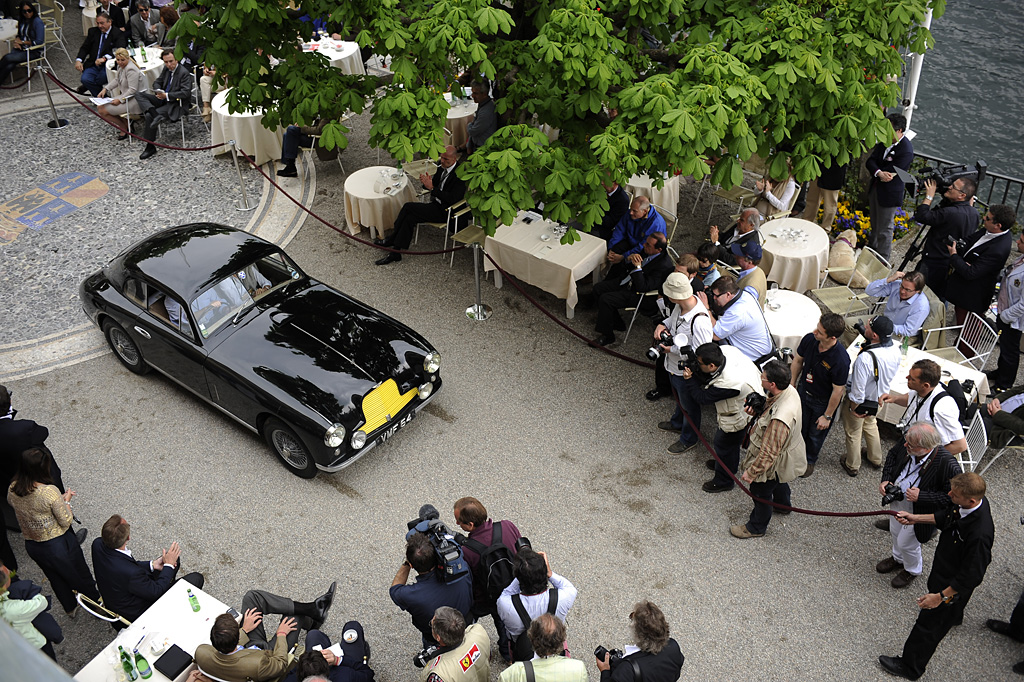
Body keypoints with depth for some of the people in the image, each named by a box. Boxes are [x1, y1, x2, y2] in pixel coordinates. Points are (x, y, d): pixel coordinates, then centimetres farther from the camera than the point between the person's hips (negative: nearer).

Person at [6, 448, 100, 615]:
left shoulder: (12, 490, -12)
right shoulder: (49, 491, -31)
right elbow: (66, 521, -22)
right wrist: (65, 501, -6)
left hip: (31, 545, 6)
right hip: (58, 544, -6)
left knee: (56, 578, 30)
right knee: (81, 577, 21)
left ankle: (70, 608, 51)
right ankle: (98, 603, 43)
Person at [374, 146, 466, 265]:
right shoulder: (441, 165, 6)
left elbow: (452, 199, -25)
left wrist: (432, 188, -28)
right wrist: (426, 182, -10)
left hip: (445, 211, -8)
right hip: (435, 204, 8)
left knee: (408, 206, -18)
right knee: (409, 217, -15)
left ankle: (391, 239, -5)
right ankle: (396, 253, -9)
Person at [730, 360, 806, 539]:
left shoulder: (780, 419, -46)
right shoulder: (788, 389, -19)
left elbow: (769, 452, -35)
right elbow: (768, 409, 4)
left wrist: (751, 472, -23)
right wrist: (756, 410, -16)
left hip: (774, 461, -8)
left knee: (760, 491, 18)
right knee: (779, 481, 37)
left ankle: (756, 527, 44)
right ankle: (782, 504, 66)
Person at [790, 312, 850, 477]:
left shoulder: (841, 360, -38)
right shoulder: (809, 339, -23)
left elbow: (838, 391, -25)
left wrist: (827, 416, -14)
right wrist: (792, 384, 8)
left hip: (823, 402, -4)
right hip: (802, 391, 4)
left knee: (816, 433, 22)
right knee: (799, 426, 25)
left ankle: (810, 460, 51)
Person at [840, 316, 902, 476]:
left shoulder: (865, 358, -42)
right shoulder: (896, 351, -19)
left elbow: (857, 392, -31)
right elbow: (890, 375, 2)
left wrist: (853, 408, -15)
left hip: (861, 403, -6)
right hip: (880, 399, 6)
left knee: (853, 433, 21)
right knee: (870, 424, 34)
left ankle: (852, 466, 44)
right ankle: (876, 459, 55)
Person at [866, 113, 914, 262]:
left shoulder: (906, 150, -24)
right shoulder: (885, 140, -1)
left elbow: (891, 173, -25)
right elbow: (870, 161, -7)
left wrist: (879, 173, -12)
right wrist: (879, 173, -24)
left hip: (889, 193, -8)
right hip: (875, 188, 8)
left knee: (884, 230, 2)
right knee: (874, 226, 25)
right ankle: (871, 249, 43)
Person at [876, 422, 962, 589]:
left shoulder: (948, 465, -37)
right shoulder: (907, 447, -21)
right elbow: (893, 455, 3)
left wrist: (921, 496, -32)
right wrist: (886, 479, -9)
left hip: (917, 512, -6)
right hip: (897, 500, 6)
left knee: (907, 543, 18)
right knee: (895, 533, 30)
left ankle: (912, 570, 51)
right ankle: (898, 558, 62)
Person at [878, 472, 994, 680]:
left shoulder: (980, 534, -44)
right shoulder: (965, 504, -21)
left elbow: (971, 577, -31)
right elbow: (946, 516, 3)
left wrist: (942, 596, -24)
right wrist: (916, 518, -1)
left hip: (952, 582, -8)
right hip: (943, 566, 8)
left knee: (929, 623, 12)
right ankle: (953, 616, 73)